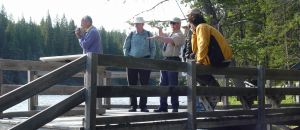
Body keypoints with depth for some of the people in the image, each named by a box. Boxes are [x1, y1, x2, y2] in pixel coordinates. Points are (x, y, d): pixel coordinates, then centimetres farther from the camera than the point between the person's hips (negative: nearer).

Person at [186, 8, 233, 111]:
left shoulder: (201, 27, -3)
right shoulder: (204, 27, 26)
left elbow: (203, 44, -18)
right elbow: (195, 49, 22)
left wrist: (199, 61, -17)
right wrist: (194, 33, 19)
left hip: (219, 59, -10)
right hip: (223, 60, 10)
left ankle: (213, 85, -7)